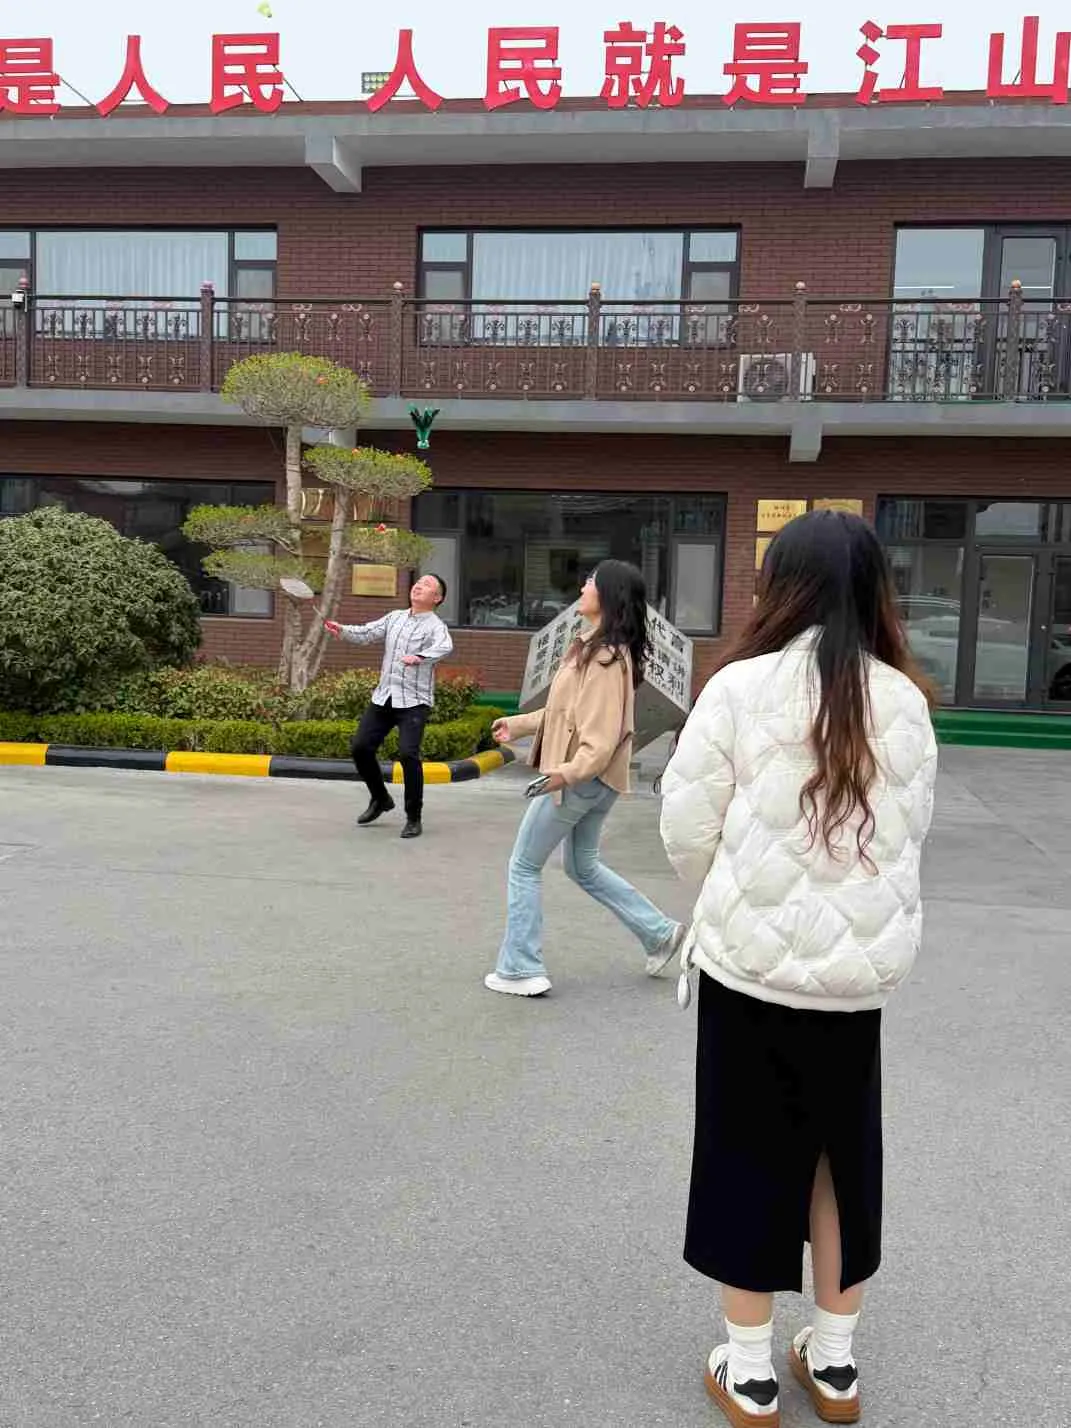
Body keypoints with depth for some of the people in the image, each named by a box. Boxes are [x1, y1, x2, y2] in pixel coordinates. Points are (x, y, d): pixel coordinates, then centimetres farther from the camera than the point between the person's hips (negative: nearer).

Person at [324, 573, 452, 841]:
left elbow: (444, 647, -27)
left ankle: (414, 818, -3)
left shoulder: (435, 626, -7)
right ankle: (380, 799, 28)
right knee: (360, 746, 5)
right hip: (383, 697, 6)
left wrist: (420, 657, -46)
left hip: (414, 701, -6)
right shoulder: (394, 617, 13)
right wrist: (341, 630, -12)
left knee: (408, 753, -19)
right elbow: (366, 634, 7)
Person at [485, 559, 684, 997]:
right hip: (593, 781, 10)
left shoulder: (606, 655, -21)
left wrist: (571, 771, -41)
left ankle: (520, 970, 11)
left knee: (524, 866, 3)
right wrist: (518, 725, 22)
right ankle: (658, 932, 25)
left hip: (581, 779, -10)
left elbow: (603, 730, -28)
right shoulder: (597, 647, 11)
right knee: (583, 867, 23)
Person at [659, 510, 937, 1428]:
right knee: (843, 1154, 19)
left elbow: (688, 824, -8)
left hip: (753, 959, -3)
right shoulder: (904, 700, -2)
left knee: (750, 1154, 12)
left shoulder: (742, 686, -13)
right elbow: (908, 834, 6)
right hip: (864, 963, 3)